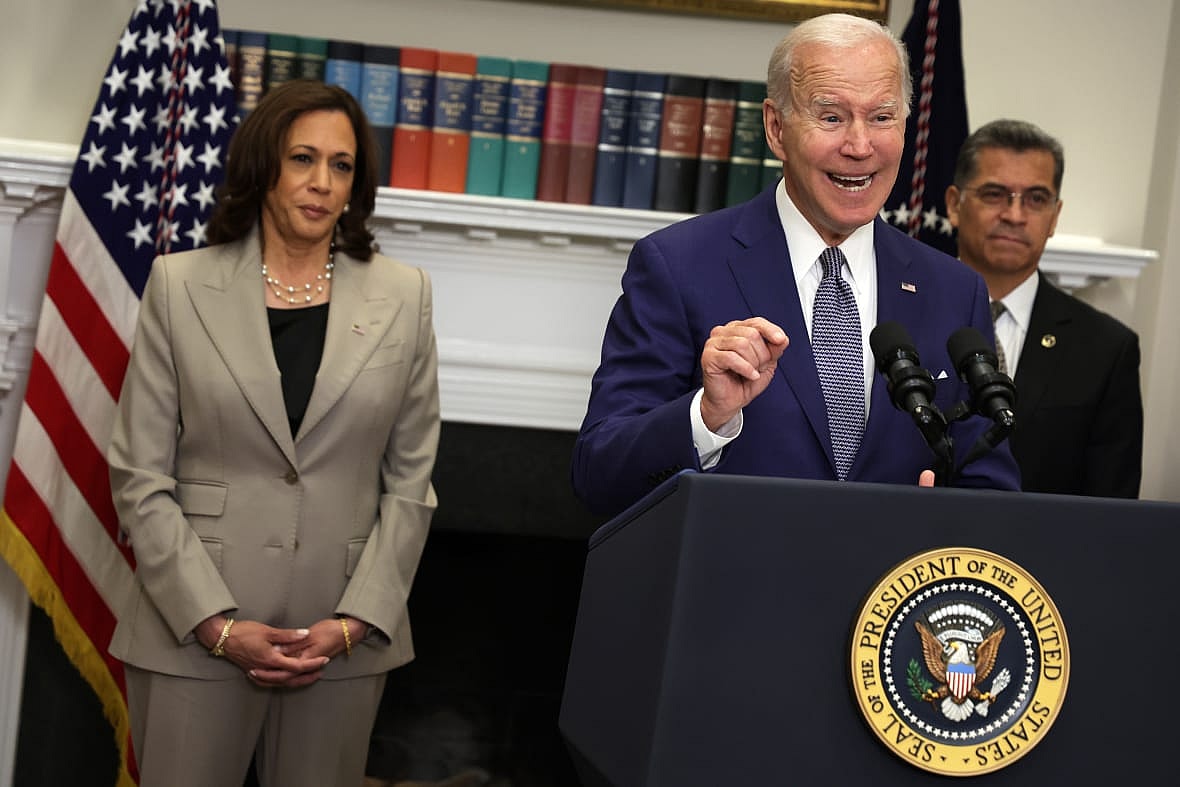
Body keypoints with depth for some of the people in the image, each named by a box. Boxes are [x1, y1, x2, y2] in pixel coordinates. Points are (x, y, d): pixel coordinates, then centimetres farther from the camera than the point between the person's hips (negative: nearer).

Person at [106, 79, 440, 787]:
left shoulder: (402, 297, 5)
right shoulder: (180, 286, 1)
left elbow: (410, 482, 5)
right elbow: (141, 475, -1)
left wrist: (355, 623, -6)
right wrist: (217, 624, -10)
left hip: (345, 640, 1)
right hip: (194, 634, -1)